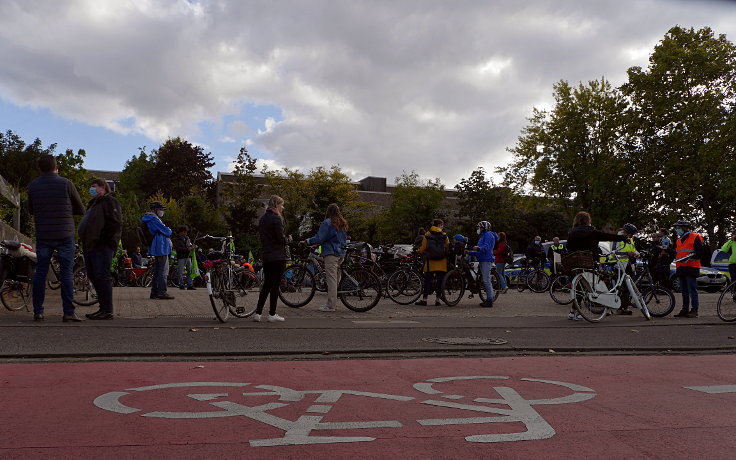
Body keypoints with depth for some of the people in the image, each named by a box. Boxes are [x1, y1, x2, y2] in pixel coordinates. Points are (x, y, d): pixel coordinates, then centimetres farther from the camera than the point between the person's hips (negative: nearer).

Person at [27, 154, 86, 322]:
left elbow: (31, 210, 18)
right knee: (66, 273, -1)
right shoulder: (65, 183, -5)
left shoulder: (32, 185, 5)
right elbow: (81, 209, 2)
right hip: (65, 235, -3)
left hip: (42, 236, 3)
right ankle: (68, 312, -2)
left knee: (40, 272, 8)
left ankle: (38, 312, 10)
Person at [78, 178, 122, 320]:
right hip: (90, 247, 10)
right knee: (94, 277, 9)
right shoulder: (94, 203, 27)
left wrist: (106, 241, -17)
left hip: (101, 247, -10)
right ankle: (103, 308, 14)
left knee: (102, 277, -12)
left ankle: (107, 311, -11)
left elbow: (116, 223, -15)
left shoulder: (110, 201, -4)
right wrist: (85, 241, 19)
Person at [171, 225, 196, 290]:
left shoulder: (187, 238, 16)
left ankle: (189, 285, 6)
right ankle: (181, 285, 6)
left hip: (188, 256, 6)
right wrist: (187, 249, -20)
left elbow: (190, 245, 24)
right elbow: (177, 248, -13)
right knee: (180, 272, -3)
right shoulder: (175, 239, -3)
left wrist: (192, 247, -1)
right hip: (181, 257, -6)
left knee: (189, 271, 4)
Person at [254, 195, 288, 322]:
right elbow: (281, 238, -17)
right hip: (277, 256, -8)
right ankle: (272, 314, 4)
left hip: (265, 255, 8)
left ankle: (257, 313, 10)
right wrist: (288, 239, 4)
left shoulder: (262, 218, 14)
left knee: (267, 284, 13)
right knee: (275, 284, -1)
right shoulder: (276, 218, -13)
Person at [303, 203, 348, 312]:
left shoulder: (327, 223, -8)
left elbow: (319, 238, -12)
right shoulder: (343, 223, 17)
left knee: (331, 279, -8)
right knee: (336, 278, 14)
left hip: (331, 253, -8)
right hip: (341, 253, 8)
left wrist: (307, 241, 0)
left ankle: (331, 306, -8)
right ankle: (334, 302, 18)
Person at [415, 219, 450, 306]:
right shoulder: (444, 236, 0)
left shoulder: (427, 235, -1)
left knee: (428, 280, 5)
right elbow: (448, 248, 2)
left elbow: (423, 249, 0)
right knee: (440, 281, 5)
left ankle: (424, 299, 4)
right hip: (441, 263, 0)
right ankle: (437, 299, 4)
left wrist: (418, 251, 20)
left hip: (430, 262, 0)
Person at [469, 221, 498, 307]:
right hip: (482, 260, 11)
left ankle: (490, 300, -14)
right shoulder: (483, 236, 26)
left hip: (486, 260, -11)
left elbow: (486, 247, -22)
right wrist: (469, 253, 23)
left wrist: (478, 248, -38)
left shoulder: (489, 235, -6)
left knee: (486, 280, -14)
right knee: (485, 281, 10)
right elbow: (480, 252, 29)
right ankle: (489, 298, 13)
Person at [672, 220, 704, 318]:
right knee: (684, 291, 10)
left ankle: (694, 310, -7)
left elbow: (700, 252, -9)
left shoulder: (695, 237, -2)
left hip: (691, 267, -8)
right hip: (680, 268, 8)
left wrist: (689, 256, -23)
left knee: (692, 290, -9)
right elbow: (676, 253, 25)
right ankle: (685, 310, 13)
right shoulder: (678, 240, 22)